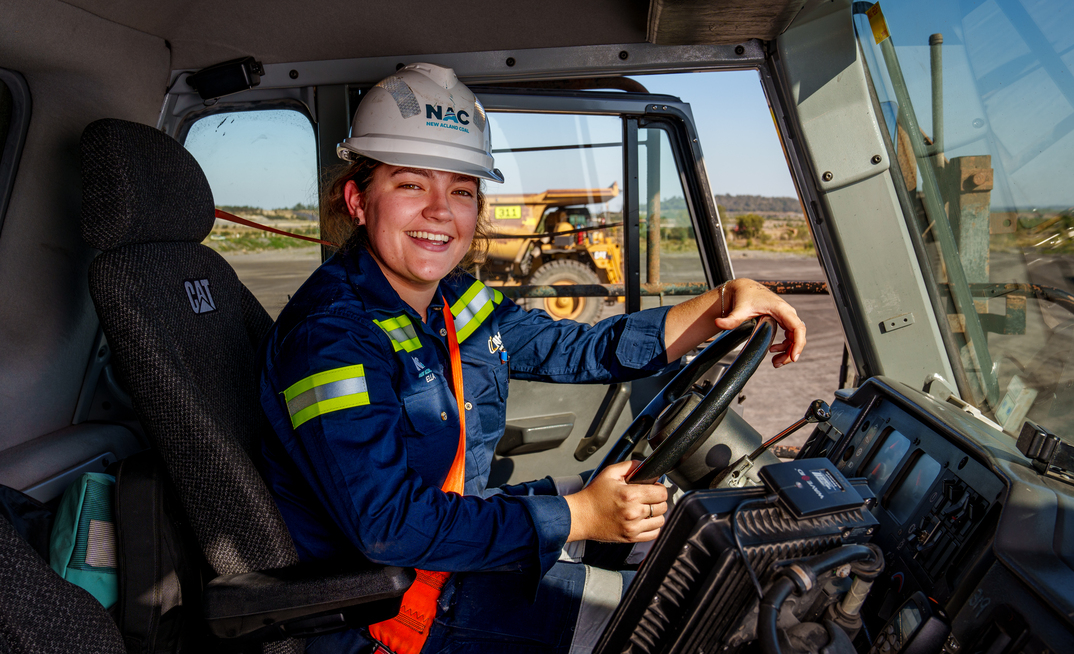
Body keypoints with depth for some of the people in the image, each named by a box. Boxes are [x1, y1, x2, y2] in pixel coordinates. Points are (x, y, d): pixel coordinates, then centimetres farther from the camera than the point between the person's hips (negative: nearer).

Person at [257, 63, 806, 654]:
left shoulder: (455, 301, 0)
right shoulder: (330, 336, -25)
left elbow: (582, 350, 1)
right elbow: (390, 525, -30)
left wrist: (725, 301, -8)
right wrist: (578, 516, -29)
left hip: (455, 525, 8)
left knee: (655, 513, 12)